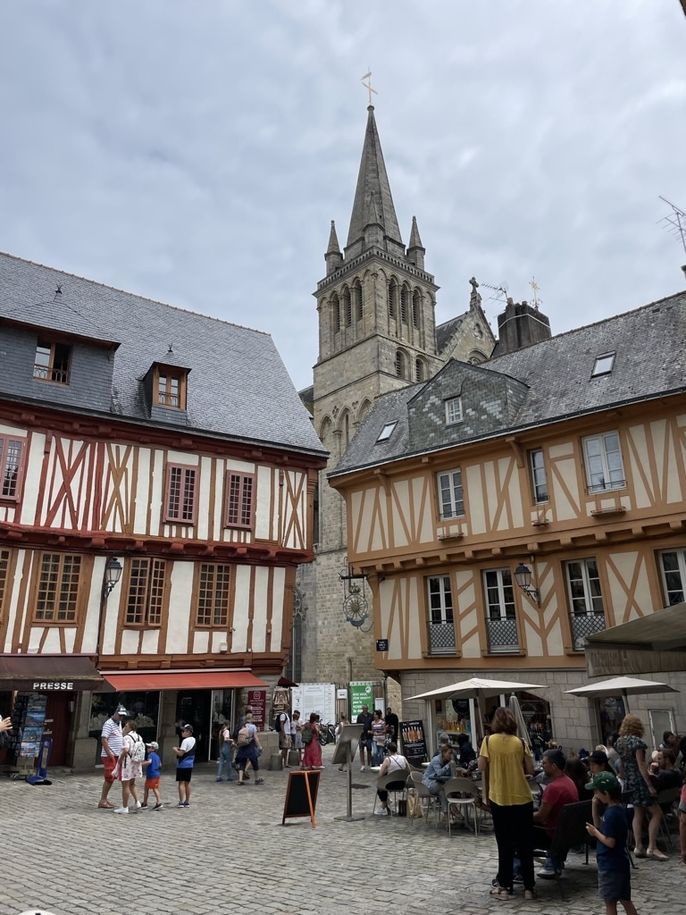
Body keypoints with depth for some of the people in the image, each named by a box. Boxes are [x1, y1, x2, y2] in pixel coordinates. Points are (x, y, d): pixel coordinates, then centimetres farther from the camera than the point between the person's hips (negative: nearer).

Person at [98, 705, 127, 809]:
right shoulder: (109, 723, -13)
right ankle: (102, 801, 1)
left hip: (116, 755, 9)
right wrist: (109, 753, -21)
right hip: (109, 755, -9)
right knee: (109, 778, -6)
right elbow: (104, 739, -19)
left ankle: (104, 799, 20)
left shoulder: (119, 723, 15)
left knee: (111, 778, 12)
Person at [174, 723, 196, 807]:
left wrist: (175, 749, -4)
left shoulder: (185, 741, -18)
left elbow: (181, 753, -20)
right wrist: (180, 749, 12)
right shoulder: (193, 740, 9)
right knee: (187, 783, 13)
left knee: (181, 783, -1)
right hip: (190, 764, 8)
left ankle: (181, 802, 0)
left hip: (182, 765, -8)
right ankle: (187, 802, 17)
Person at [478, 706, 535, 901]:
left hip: (499, 799, -1)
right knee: (525, 845, 12)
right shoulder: (520, 742, -3)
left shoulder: (489, 741, -5)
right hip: (522, 799, 1)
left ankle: (505, 886, 16)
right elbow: (530, 770, -3)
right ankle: (528, 887, 16)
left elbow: (482, 768, -9)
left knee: (504, 844, 11)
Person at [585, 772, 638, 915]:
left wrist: (594, 832, -12)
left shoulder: (612, 814, -25)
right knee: (625, 900, 18)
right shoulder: (616, 809, 4)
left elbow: (610, 842, -26)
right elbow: (600, 827, 13)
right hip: (620, 863, 9)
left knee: (610, 902, 5)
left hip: (610, 866, -9)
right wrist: (595, 807, 2)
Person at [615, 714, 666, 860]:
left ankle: (638, 847, 11)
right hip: (640, 781, -8)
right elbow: (641, 765, -18)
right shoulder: (637, 741, -14)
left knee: (638, 813, 13)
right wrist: (650, 785, -15)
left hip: (628, 782, 8)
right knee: (656, 813, 0)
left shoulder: (619, 742, 9)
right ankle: (652, 848, -5)